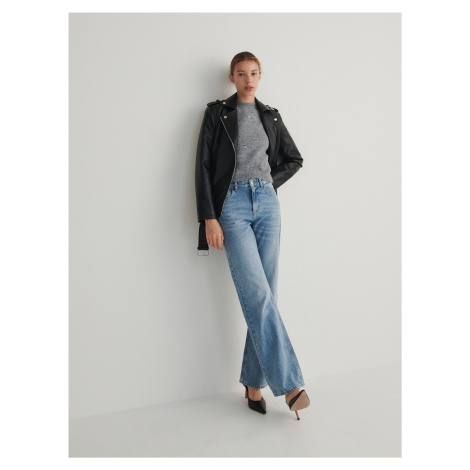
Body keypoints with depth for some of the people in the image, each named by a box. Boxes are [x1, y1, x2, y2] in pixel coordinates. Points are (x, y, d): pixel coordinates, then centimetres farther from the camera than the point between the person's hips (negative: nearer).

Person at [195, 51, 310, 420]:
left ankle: (254, 383, 10)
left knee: (264, 296, 0)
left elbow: (295, 160, 25)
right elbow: (204, 167, -1)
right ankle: (288, 383, -6)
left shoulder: (270, 116, 16)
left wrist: (271, 183, 9)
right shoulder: (217, 113, 6)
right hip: (233, 205, -3)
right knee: (257, 294, -12)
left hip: (267, 204, 4)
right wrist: (209, 218, -10)